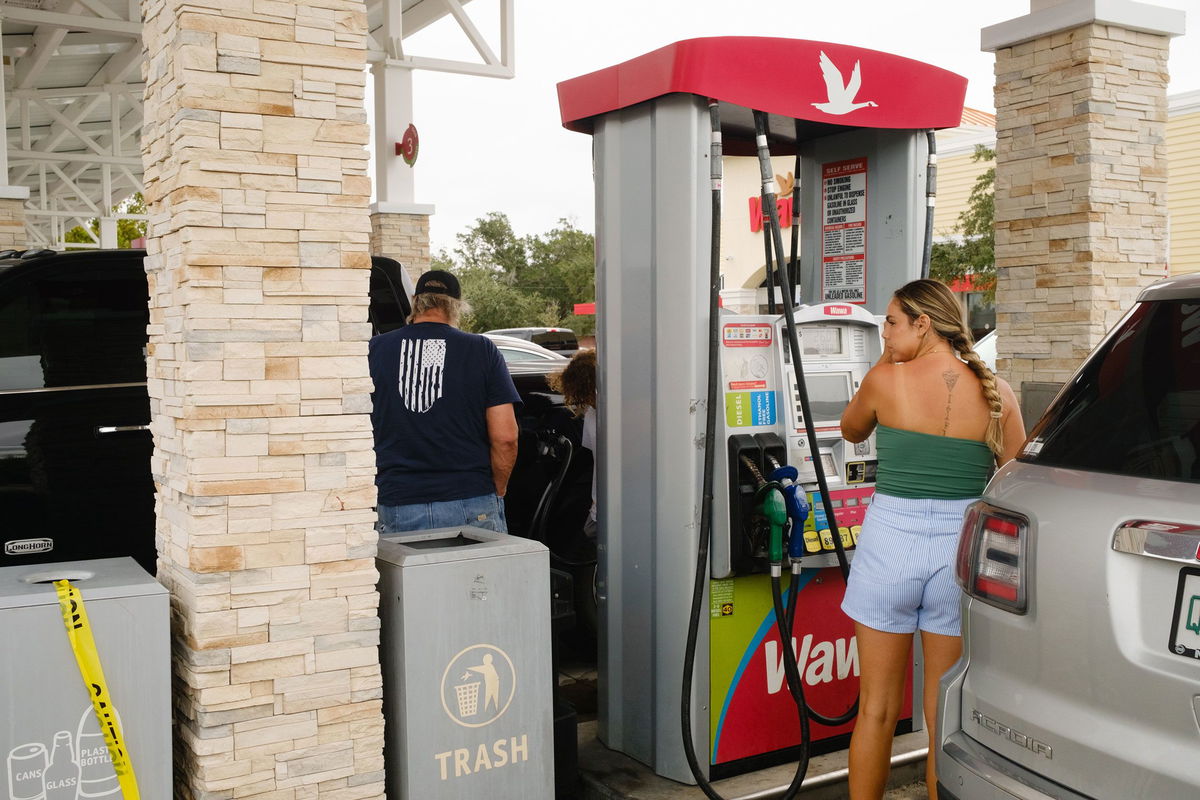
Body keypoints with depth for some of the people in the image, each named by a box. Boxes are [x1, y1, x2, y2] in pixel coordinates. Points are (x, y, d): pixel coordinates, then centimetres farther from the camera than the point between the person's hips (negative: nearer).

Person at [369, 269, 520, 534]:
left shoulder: (374, 350, 5)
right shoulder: (482, 350, 1)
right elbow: (505, 437, -4)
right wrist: (497, 492, 10)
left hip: (395, 506, 1)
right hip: (472, 507, -1)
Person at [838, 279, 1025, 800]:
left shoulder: (886, 379, -9)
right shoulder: (997, 395, -2)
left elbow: (851, 430, 12)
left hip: (889, 542, -2)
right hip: (960, 548, 2)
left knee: (877, 708, 11)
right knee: (945, 713, 14)